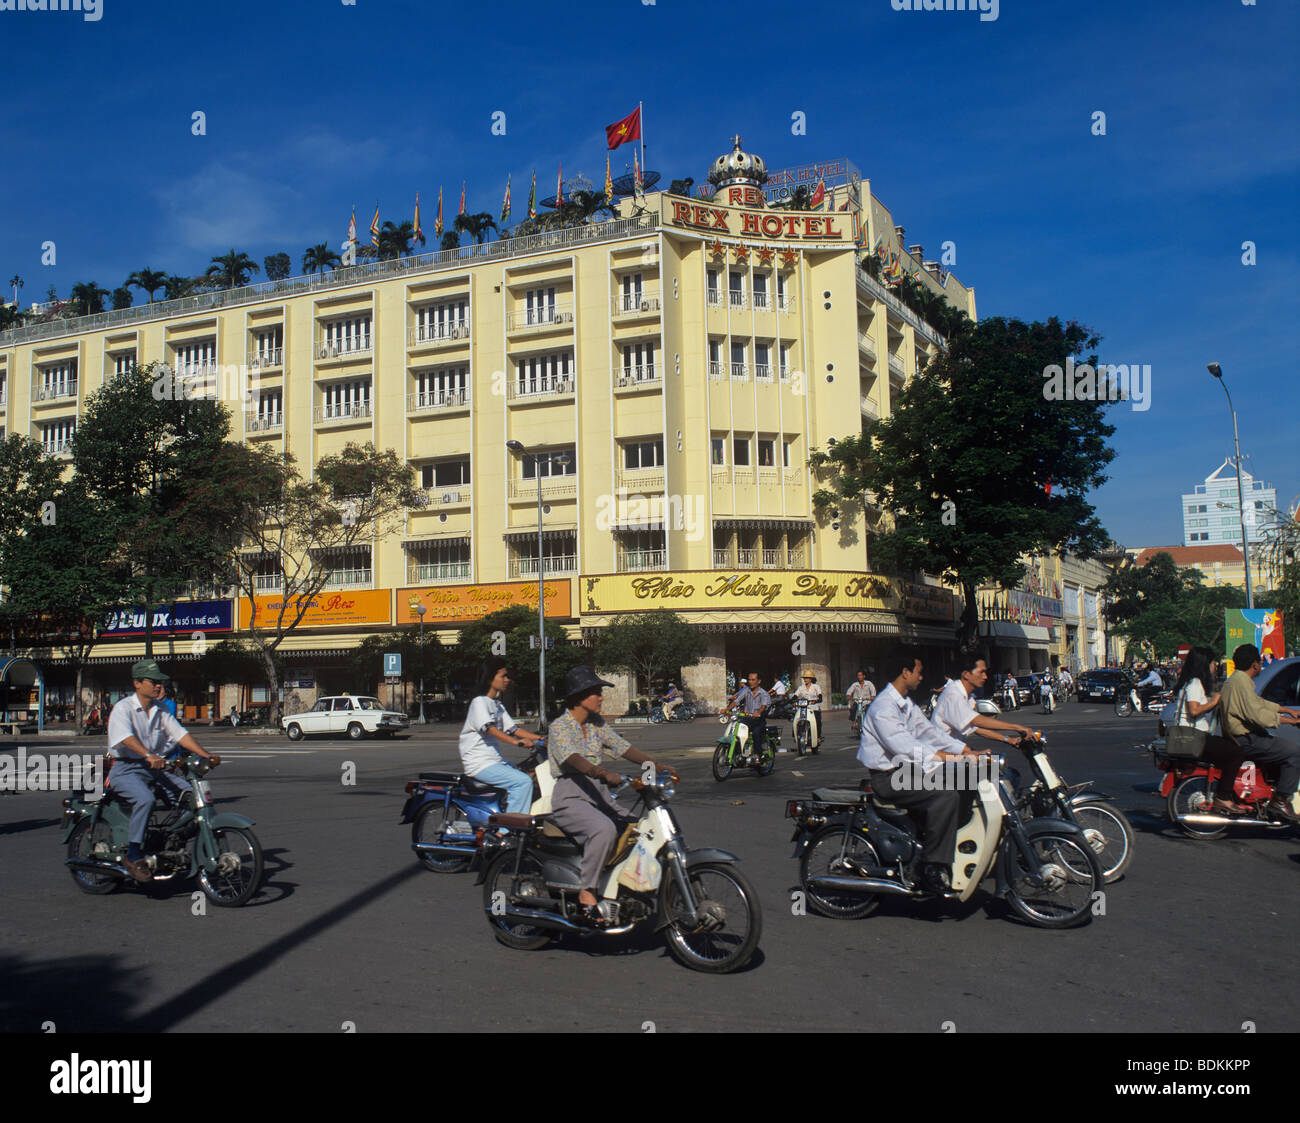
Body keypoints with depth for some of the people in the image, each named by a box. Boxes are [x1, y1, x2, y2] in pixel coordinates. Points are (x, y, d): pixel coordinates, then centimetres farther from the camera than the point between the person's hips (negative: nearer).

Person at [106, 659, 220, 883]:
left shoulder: (160, 710, 13)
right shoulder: (123, 708, -7)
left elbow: (180, 733, 4)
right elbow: (126, 737, -26)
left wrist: (205, 754, -11)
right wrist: (148, 756, -44)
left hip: (154, 768, 7)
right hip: (126, 769, -7)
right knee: (145, 799, -34)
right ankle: (133, 855, -24)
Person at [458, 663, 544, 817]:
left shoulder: (498, 705, 20)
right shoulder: (479, 702, -10)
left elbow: (513, 729, 13)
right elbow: (490, 729, -25)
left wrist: (539, 738, 0)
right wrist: (516, 742, -38)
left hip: (496, 760, 10)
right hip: (479, 763, -10)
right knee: (523, 781, -23)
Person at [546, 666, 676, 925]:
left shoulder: (597, 724, 15)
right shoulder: (559, 727, -8)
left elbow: (623, 748, 6)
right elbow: (573, 759, -26)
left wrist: (658, 766, -8)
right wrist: (605, 774, -43)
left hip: (599, 795, 7)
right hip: (570, 798, -7)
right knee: (604, 829, -34)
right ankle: (586, 893, -27)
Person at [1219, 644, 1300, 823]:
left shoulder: (1237, 679, 19)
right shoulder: (1241, 681, -16)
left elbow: (1260, 703, 29)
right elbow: (1257, 714, -25)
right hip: (1246, 741, -11)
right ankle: (1280, 801, -16)